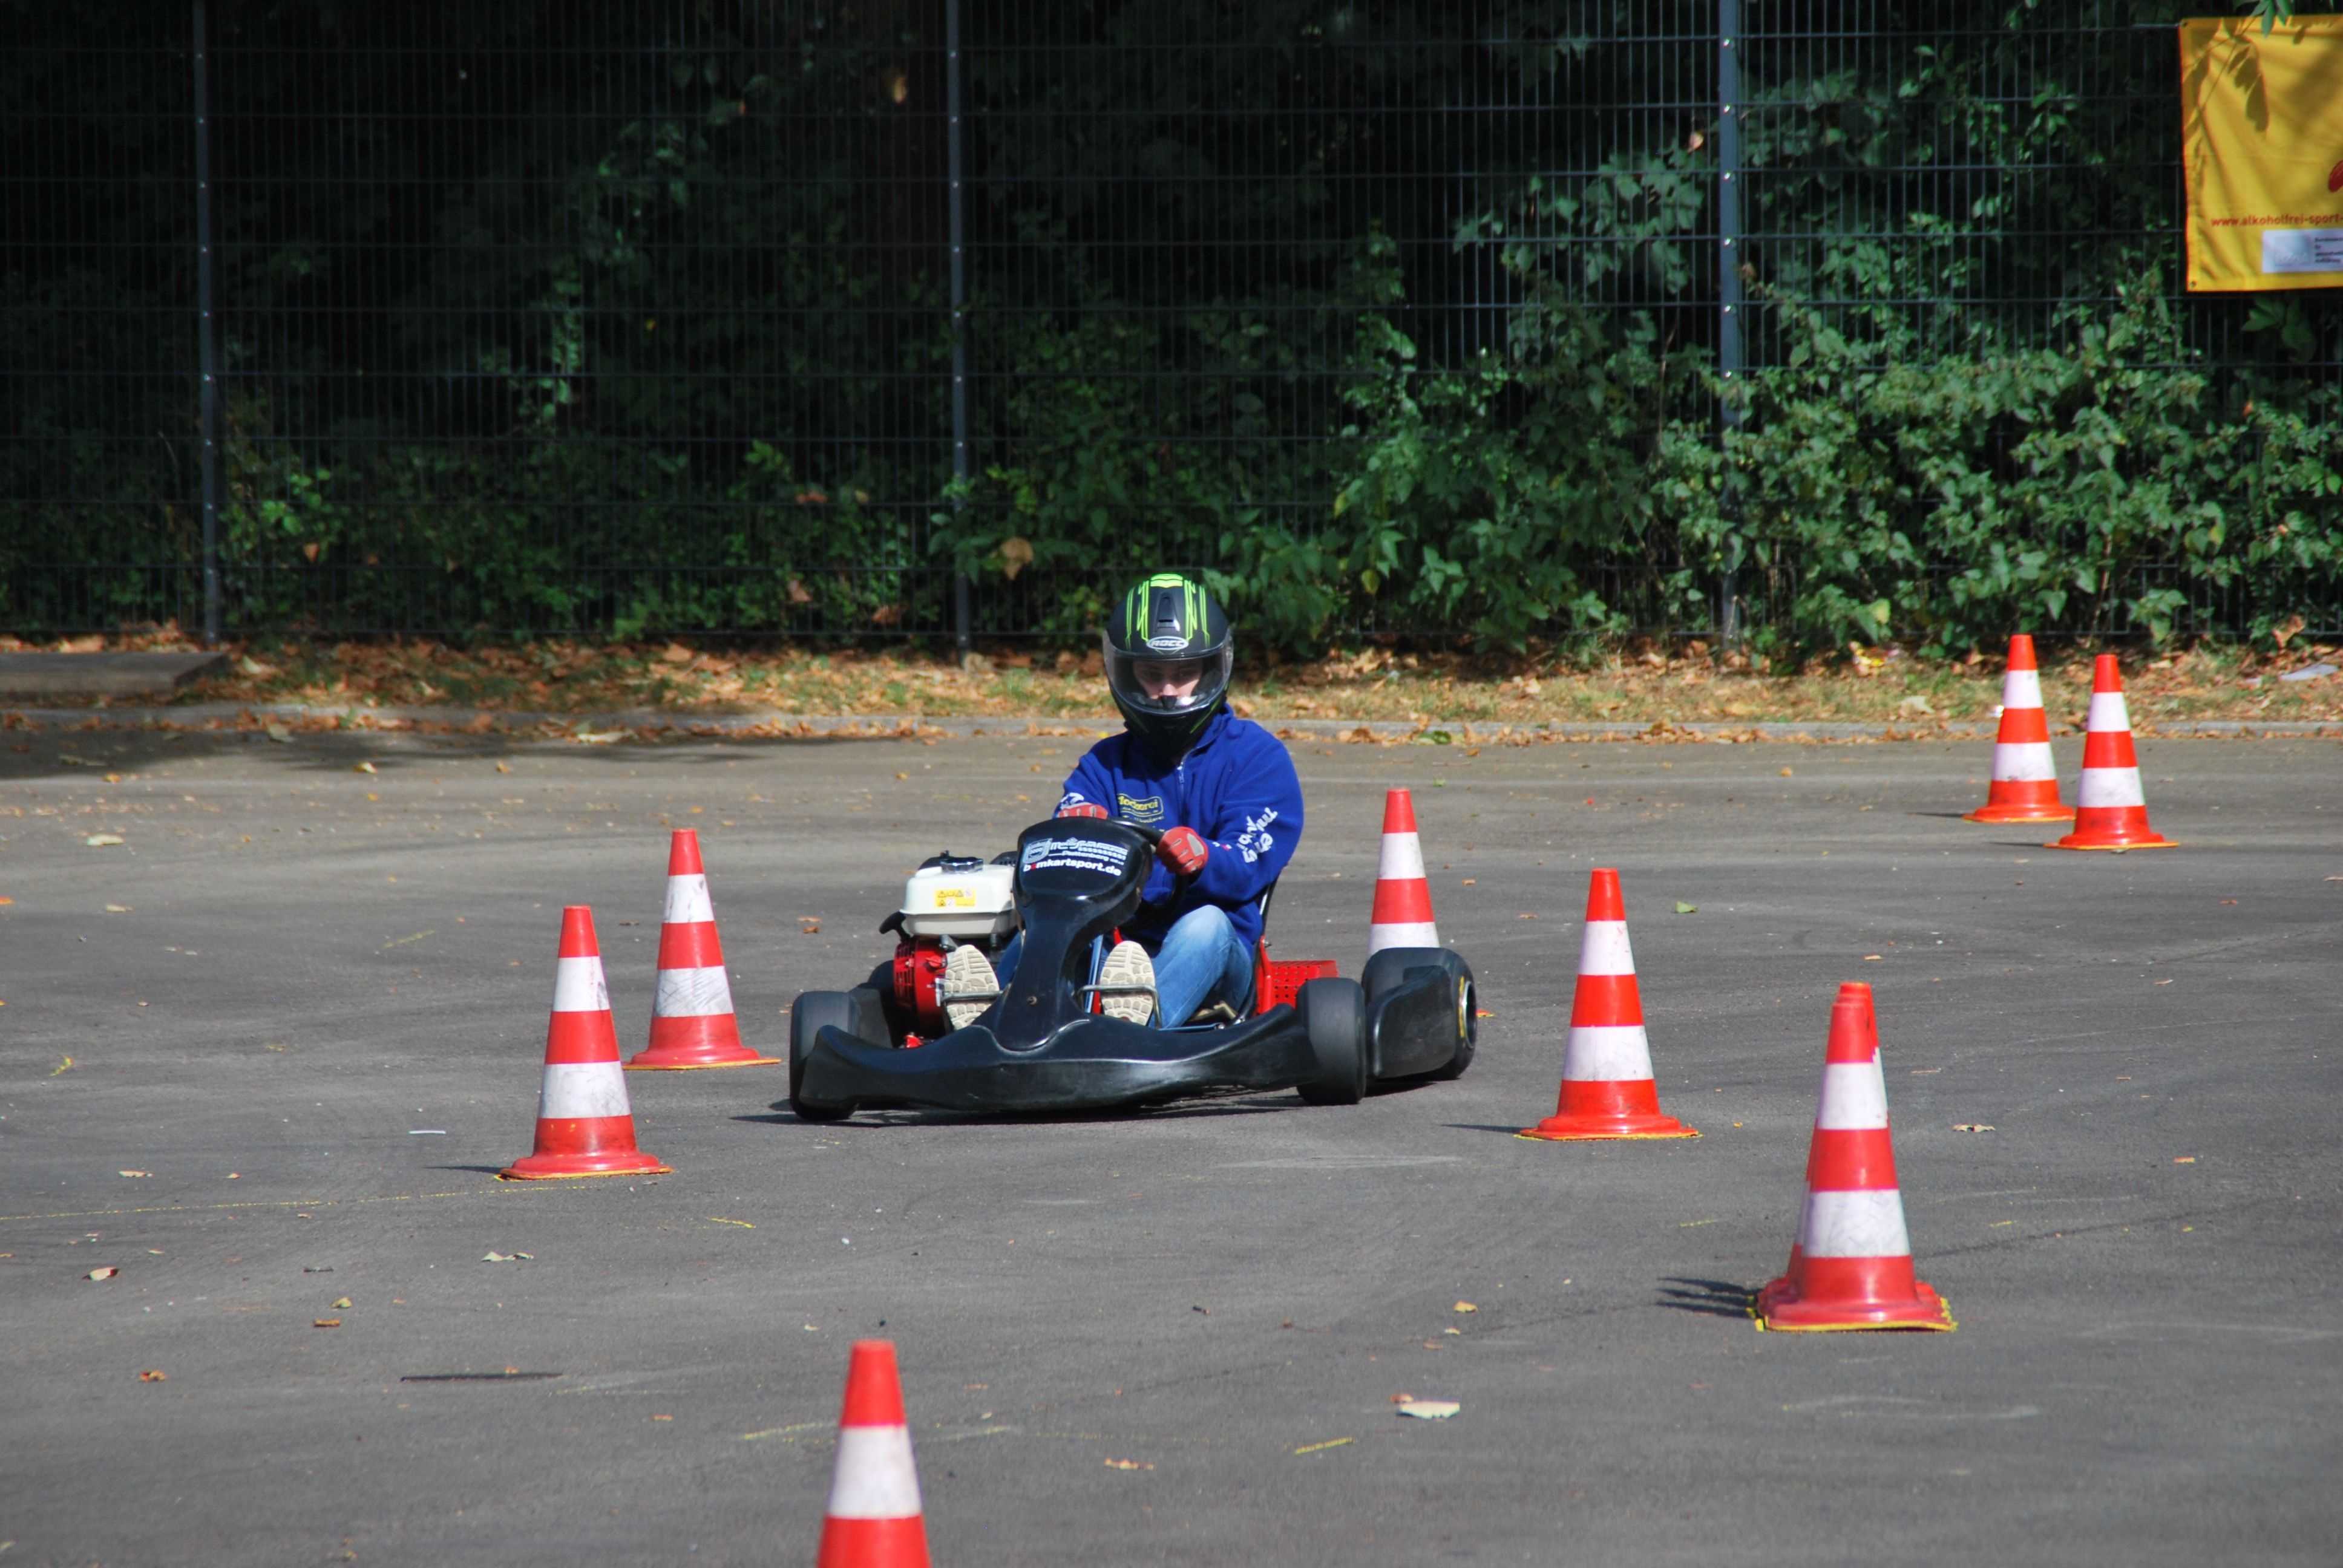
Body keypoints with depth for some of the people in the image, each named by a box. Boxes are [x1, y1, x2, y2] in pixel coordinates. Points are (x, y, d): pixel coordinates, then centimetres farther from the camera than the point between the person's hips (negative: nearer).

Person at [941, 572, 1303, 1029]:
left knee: (1206, 924, -35)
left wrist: (1203, 858, -31)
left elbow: (1245, 868, -7)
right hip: (1116, 942, 2)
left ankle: (1139, 1023, -68)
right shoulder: (1105, 765, 17)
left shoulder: (1257, 756, 8)